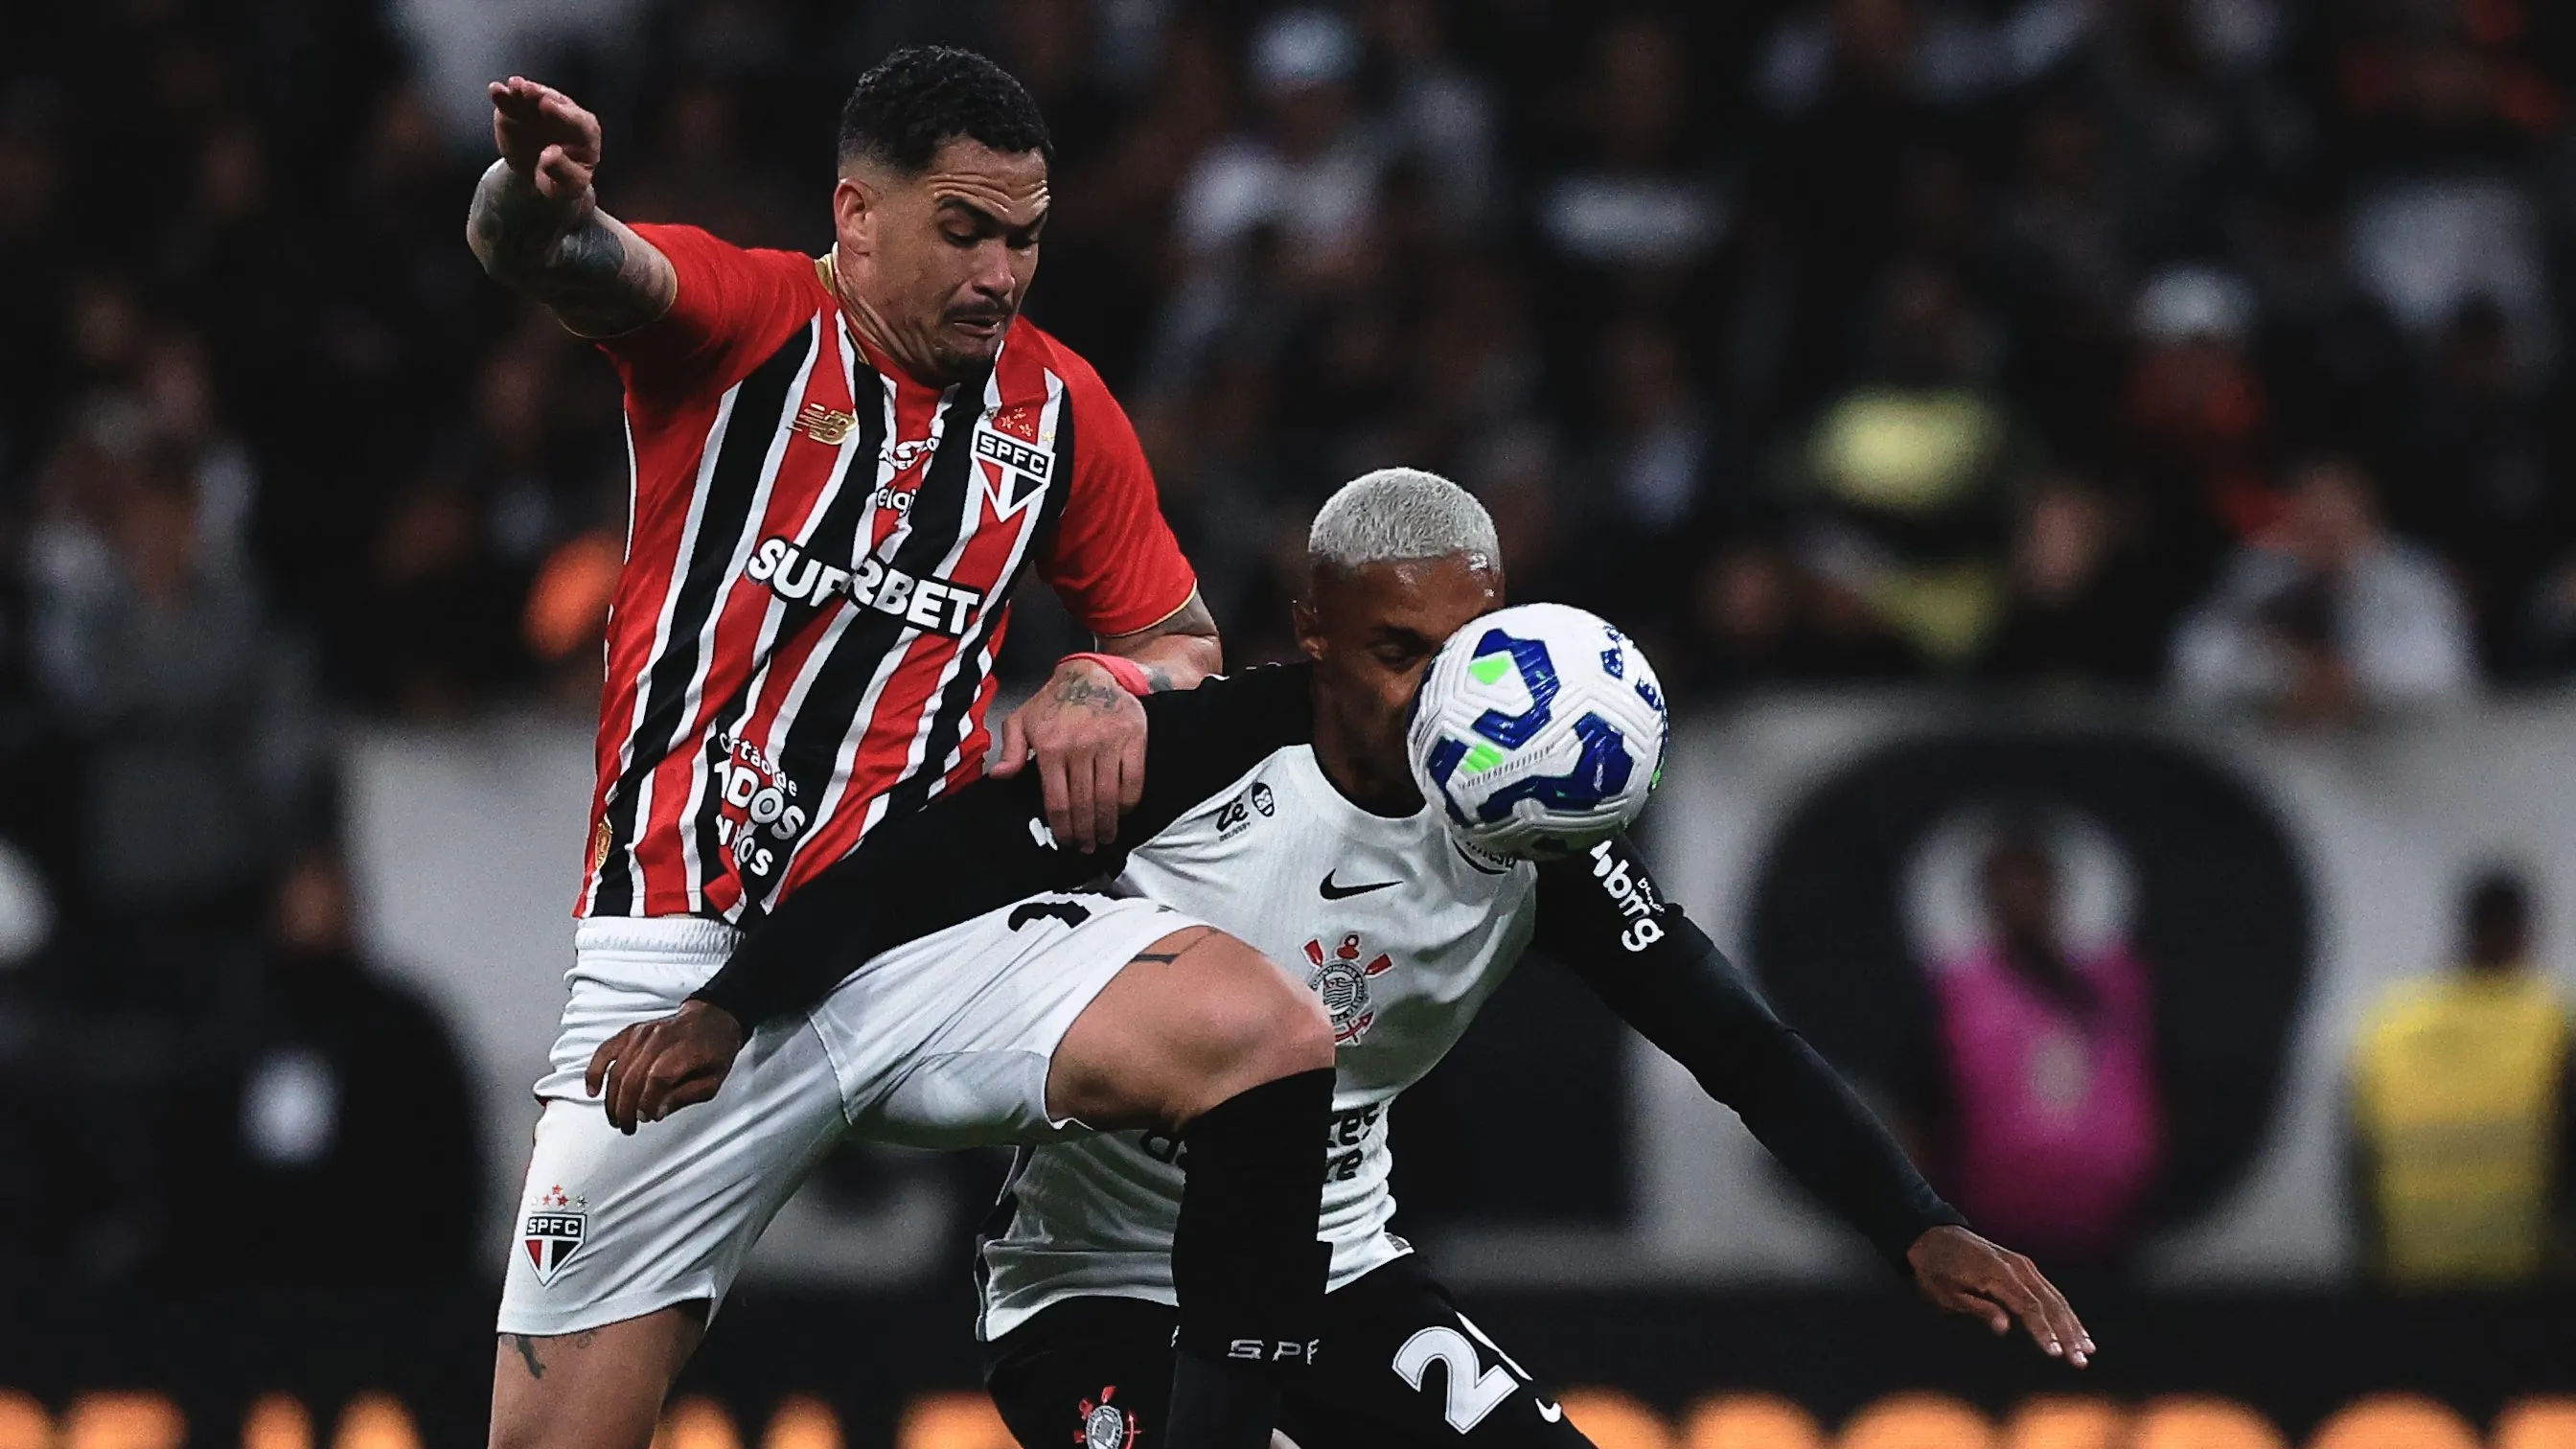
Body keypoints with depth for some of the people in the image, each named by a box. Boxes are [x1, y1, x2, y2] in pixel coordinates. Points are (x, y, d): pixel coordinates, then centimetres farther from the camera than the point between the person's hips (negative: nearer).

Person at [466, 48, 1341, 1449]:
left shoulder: (1058, 408, 9)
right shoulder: (743, 320, -3)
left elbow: (1179, 641, 21)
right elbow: (574, 263, -25)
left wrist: (1106, 689, -3)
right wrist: (536, 197, -50)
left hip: (931, 942, 3)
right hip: (686, 955, -3)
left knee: (1279, 1047, -23)